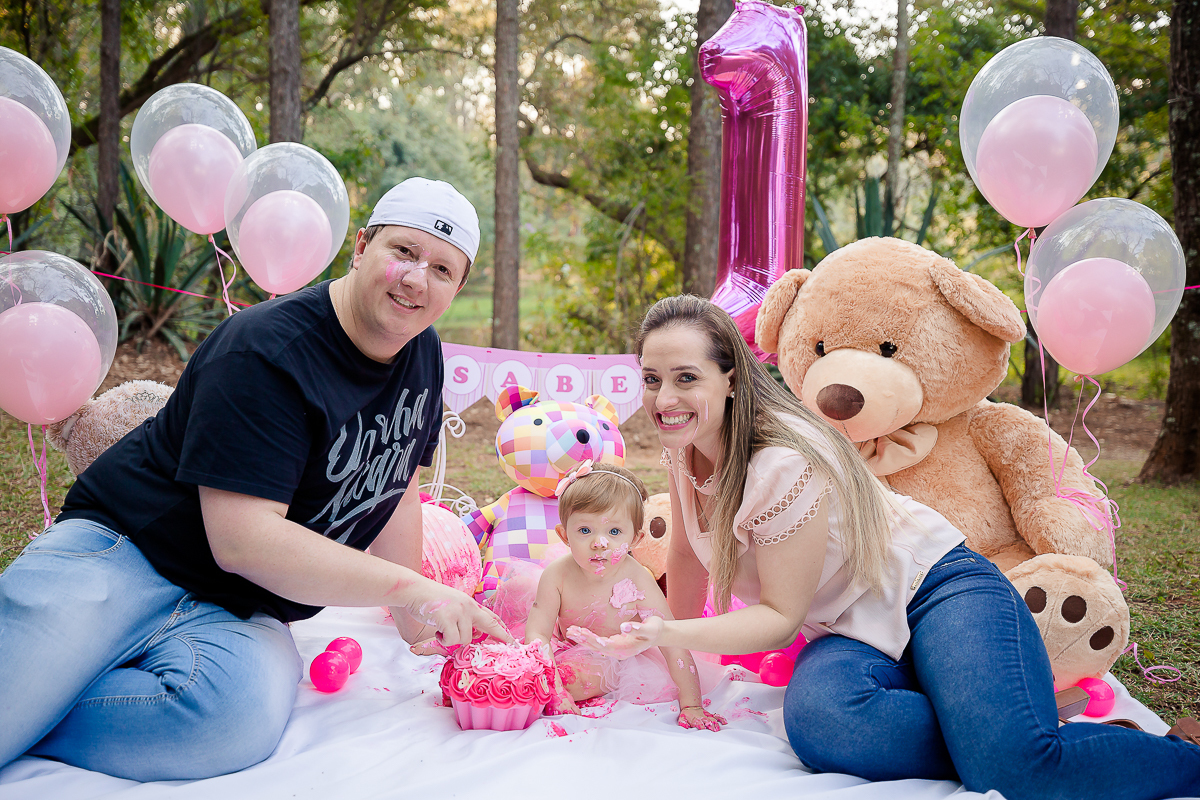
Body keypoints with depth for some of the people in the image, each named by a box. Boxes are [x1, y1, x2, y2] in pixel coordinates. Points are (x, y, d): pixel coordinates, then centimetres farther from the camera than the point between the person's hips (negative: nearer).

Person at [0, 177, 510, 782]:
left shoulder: (422, 355, 6)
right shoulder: (267, 352, -19)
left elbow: (396, 489, 16)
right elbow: (241, 539, -25)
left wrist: (414, 617, 14)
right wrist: (412, 587, -21)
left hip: (236, 615, 6)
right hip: (118, 557, -6)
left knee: (245, 714, -28)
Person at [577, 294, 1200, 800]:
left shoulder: (786, 463, -24)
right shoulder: (686, 447, 0)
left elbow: (782, 618, -17)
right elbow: (688, 554, 16)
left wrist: (669, 636, -27)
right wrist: (673, 638, 23)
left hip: (931, 590, -6)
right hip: (852, 634, 6)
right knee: (817, 718, -33)